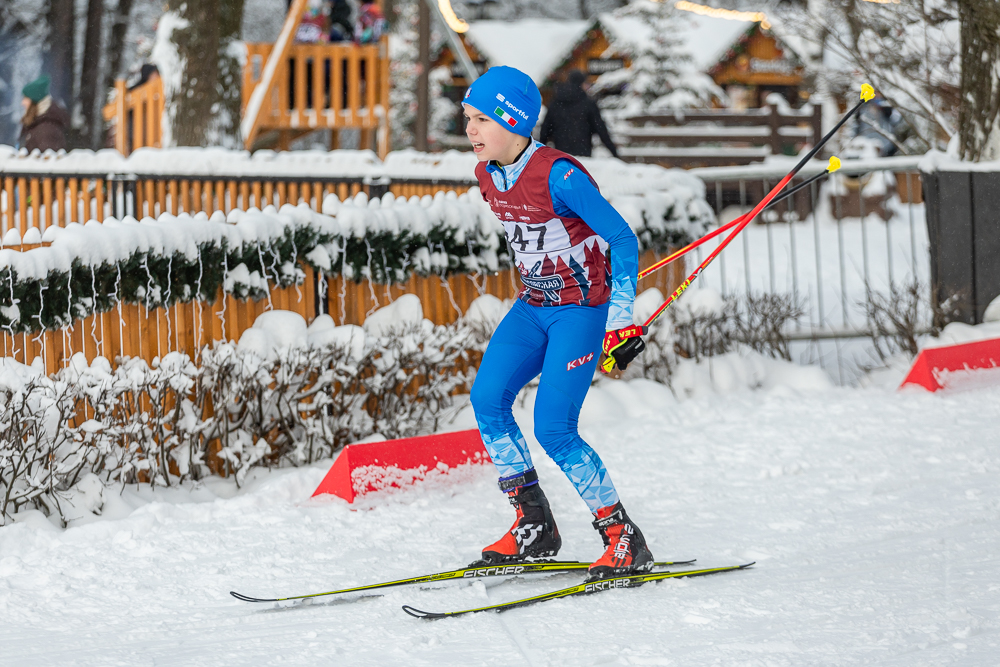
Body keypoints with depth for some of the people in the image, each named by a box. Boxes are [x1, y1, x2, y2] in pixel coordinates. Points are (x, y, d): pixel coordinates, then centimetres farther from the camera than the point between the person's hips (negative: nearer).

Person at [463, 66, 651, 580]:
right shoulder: (487, 176, 1)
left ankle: (625, 541, -3)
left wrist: (621, 321, -18)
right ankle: (534, 527, 3)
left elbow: (623, 241, -17)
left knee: (553, 431, -15)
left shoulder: (558, 175, -23)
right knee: (487, 399, -9)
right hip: (533, 305, 7)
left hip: (582, 308, -7)